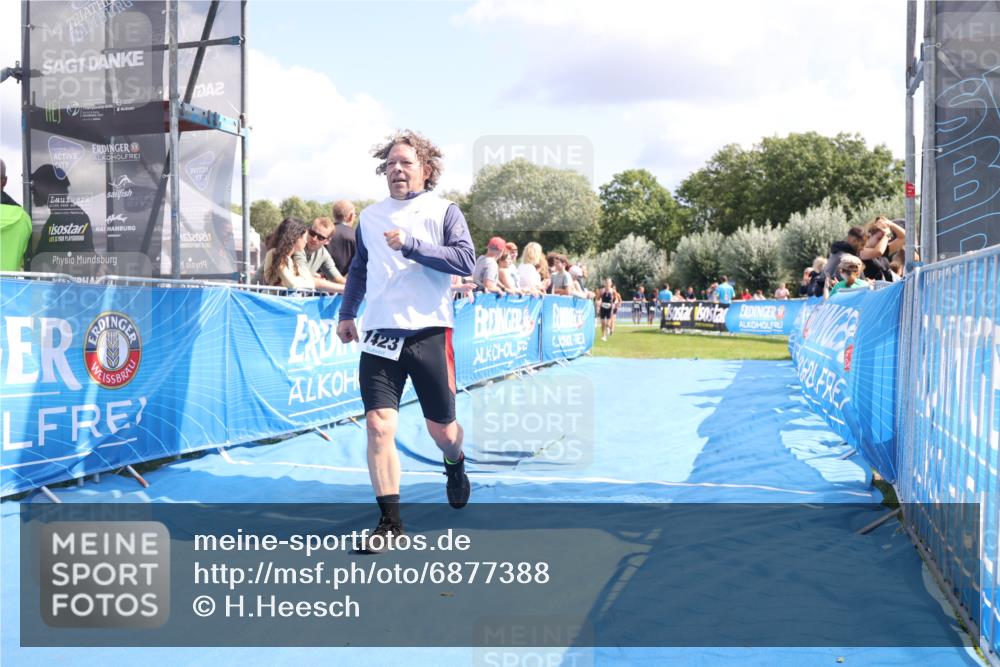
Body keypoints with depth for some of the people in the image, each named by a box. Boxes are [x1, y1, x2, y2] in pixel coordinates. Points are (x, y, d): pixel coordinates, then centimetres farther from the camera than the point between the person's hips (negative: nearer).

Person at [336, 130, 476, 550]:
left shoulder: (443, 211, 1)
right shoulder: (369, 217, 14)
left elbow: (466, 262, -13)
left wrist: (410, 244, -18)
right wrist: (346, 314, 18)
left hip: (430, 333, -2)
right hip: (379, 335, 3)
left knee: (441, 429, 8)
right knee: (378, 426, -10)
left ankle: (455, 465, 44)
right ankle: (390, 521, 0)